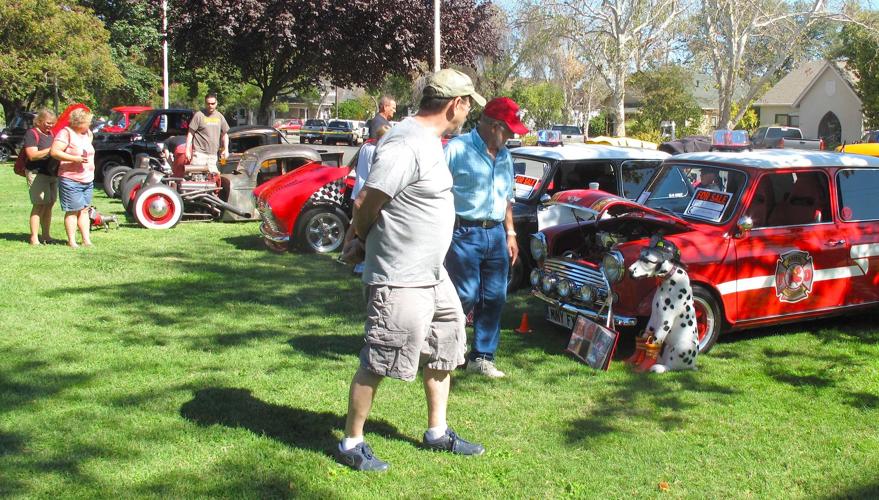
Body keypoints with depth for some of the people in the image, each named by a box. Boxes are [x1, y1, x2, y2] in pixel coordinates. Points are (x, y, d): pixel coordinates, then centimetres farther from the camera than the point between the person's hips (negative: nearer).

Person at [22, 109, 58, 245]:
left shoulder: (50, 133, 16)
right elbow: (32, 155, -18)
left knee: (49, 205, 9)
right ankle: (34, 238, -7)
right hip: (37, 174, -8)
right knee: (39, 205, -10)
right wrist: (51, 150, -23)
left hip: (52, 174, 8)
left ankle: (46, 235, 17)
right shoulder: (32, 133, -7)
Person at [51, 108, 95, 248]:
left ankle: (86, 240, 11)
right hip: (71, 180, -7)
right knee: (72, 211, -3)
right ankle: (72, 241, 2)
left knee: (84, 210, 9)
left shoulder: (86, 133, 13)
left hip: (88, 180, 7)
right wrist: (75, 158, -25)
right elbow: (54, 152, -21)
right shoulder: (66, 133, -11)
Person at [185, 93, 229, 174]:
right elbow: (190, 133, -4)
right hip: (199, 153, -5)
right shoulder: (199, 115, -4)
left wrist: (226, 149, 9)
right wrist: (187, 150, -9)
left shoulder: (220, 116, 12)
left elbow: (224, 134, 20)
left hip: (213, 155, 5)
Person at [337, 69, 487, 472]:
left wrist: (362, 242, 7)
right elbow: (364, 204, -21)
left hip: (432, 273, 10)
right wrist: (367, 243, -1)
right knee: (376, 364, 1)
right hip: (400, 280, -10)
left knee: (444, 349, 20)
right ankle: (351, 444, 16)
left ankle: (437, 432, 35)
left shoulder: (429, 140, 11)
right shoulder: (406, 146, -22)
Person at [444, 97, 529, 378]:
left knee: (494, 298, 7)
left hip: (496, 234, 7)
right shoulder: (457, 149, -9)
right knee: (465, 296, -6)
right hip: (464, 233, -7)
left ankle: (482, 357, 18)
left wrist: (510, 233, 19)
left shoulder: (504, 157, 14)